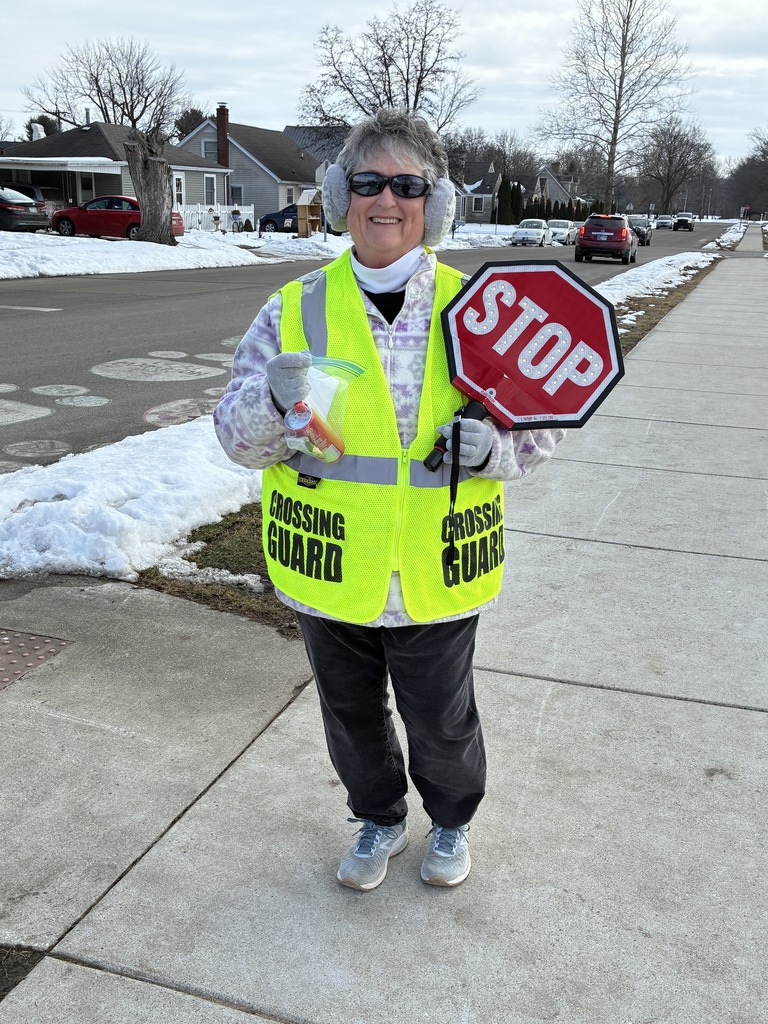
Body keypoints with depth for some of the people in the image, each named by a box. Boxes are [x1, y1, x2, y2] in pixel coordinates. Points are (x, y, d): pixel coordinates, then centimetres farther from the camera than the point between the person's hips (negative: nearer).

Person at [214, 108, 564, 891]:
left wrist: (493, 446, -20)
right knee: (351, 716, 20)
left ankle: (452, 822, 48)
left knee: (441, 721, 17)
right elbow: (239, 438, -3)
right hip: (331, 571, 2)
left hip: (435, 574, -1)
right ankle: (379, 820, 49)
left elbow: (539, 429, 3)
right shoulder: (295, 311, -3)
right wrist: (274, 402, -26)